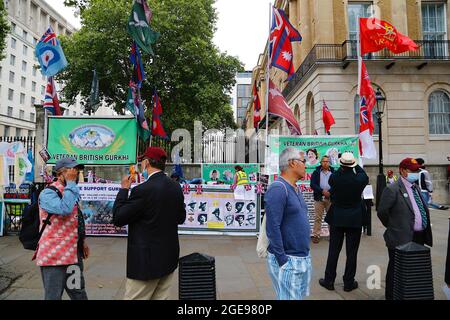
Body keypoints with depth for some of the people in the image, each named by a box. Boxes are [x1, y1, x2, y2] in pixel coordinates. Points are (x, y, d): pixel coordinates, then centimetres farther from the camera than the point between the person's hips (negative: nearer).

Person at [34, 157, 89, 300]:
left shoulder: (70, 192, 13)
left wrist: (82, 240, 17)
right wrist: (70, 182, -24)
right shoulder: (48, 193, -14)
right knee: (53, 296, 4)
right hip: (54, 255, -8)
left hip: (73, 253, 8)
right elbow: (64, 209, -34)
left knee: (79, 294, 19)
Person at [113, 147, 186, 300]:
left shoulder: (143, 190, -22)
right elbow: (181, 218, 11)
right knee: (161, 297, 18)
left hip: (147, 260, -7)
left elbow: (118, 219, -13)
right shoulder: (176, 187, 0)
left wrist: (124, 189, -4)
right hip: (169, 258, 7)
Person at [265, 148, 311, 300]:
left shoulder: (296, 189, 10)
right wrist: (283, 261, -21)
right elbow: (272, 228, -23)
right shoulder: (278, 189, -19)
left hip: (304, 258, 9)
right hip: (288, 260, -9)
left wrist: (305, 255, 16)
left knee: (300, 296, 20)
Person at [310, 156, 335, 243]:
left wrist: (330, 192, -14)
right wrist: (322, 191, -16)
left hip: (330, 198, 1)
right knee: (318, 218, 1)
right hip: (319, 198, -1)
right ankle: (316, 235, 7)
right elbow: (313, 185, -4)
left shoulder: (333, 172, 8)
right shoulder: (316, 172, 5)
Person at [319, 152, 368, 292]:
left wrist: (342, 167, 15)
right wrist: (355, 165, 16)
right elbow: (365, 176, 10)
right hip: (355, 219, -1)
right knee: (352, 252, 9)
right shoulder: (359, 179, -13)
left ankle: (329, 281, 18)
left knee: (333, 251, 9)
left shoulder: (334, 177, -12)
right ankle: (348, 283, 19)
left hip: (336, 218, 1)